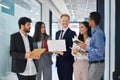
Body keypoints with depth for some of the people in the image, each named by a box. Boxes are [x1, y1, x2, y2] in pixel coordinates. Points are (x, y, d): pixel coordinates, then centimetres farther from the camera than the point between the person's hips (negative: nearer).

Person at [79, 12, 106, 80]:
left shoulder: (98, 33, -19)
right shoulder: (94, 32, 10)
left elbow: (100, 52, -23)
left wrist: (86, 47, -19)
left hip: (97, 64, -9)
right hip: (93, 63, 9)